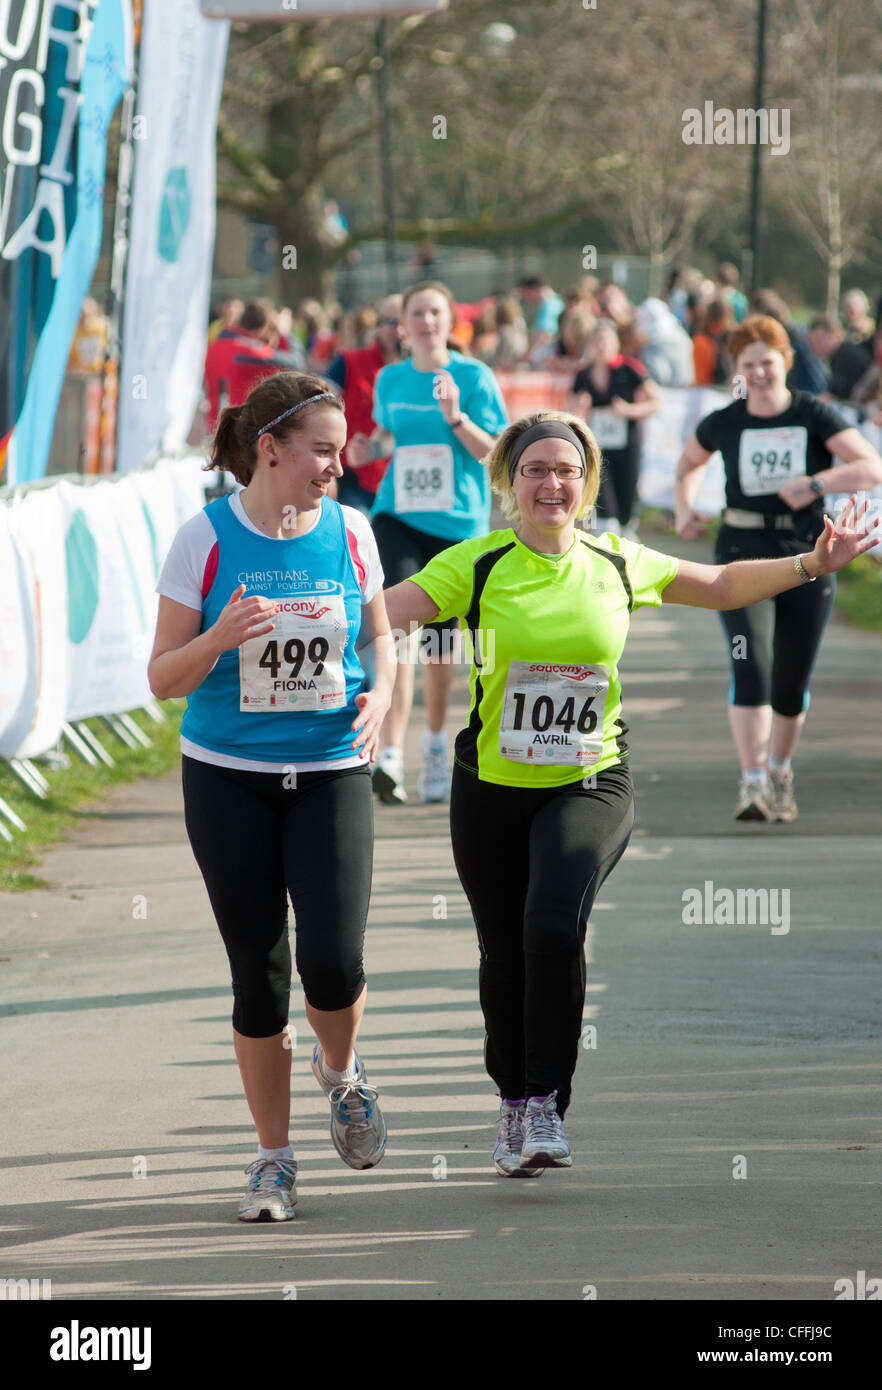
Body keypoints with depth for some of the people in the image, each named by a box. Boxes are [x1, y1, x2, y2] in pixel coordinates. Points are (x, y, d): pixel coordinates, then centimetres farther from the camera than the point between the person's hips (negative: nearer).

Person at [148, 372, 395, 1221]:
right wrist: (219, 639, -24)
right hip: (227, 777, -1)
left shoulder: (347, 532, 0)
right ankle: (273, 1160, 16)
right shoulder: (206, 539, -7)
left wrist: (379, 696, -5)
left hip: (331, 773, 1)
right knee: (258, 975, 1)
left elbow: (380, 636, 16)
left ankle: (341, 1073, 21)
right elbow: (164, 679, -5)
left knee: (333, 962, -14)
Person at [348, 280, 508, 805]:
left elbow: (494, 452, -8)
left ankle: (435, 743, 35)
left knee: (440, 638, 10)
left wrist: (456, 417, -23)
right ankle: (390, 755, -25)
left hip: (457, 520, -1)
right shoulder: (391, 379, 6)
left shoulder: (473, 376, -4)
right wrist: (370, 447, 1)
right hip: (397, 515, 1)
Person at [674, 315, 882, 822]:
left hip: (806, 558, 0)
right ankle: (752, 785, -18)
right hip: (743, 556, 0)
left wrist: (817, 483, -28)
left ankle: (779, 772, 33)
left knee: (792, 685, 8)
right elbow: (690, 462, 24)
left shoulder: (814, 416, -5)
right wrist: (684, 506, 5)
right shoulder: (725, 423, 2)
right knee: (752, 667, -18)